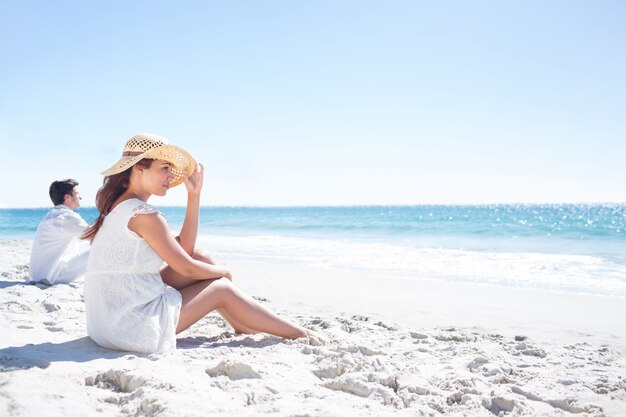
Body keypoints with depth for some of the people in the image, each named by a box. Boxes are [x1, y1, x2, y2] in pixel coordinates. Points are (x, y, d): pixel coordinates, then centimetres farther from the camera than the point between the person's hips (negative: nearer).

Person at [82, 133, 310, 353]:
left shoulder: (118, 207, 12)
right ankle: (300, 335, 14)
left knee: (202, 258, 11)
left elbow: (185, 248, 9)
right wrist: (224, 271, 8)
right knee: (223, 288, 3)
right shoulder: (143, 214, -18)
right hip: (133, 331, -9)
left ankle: (246, 329, 22)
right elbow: (186, 268, -12)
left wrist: (194, 195, 7)